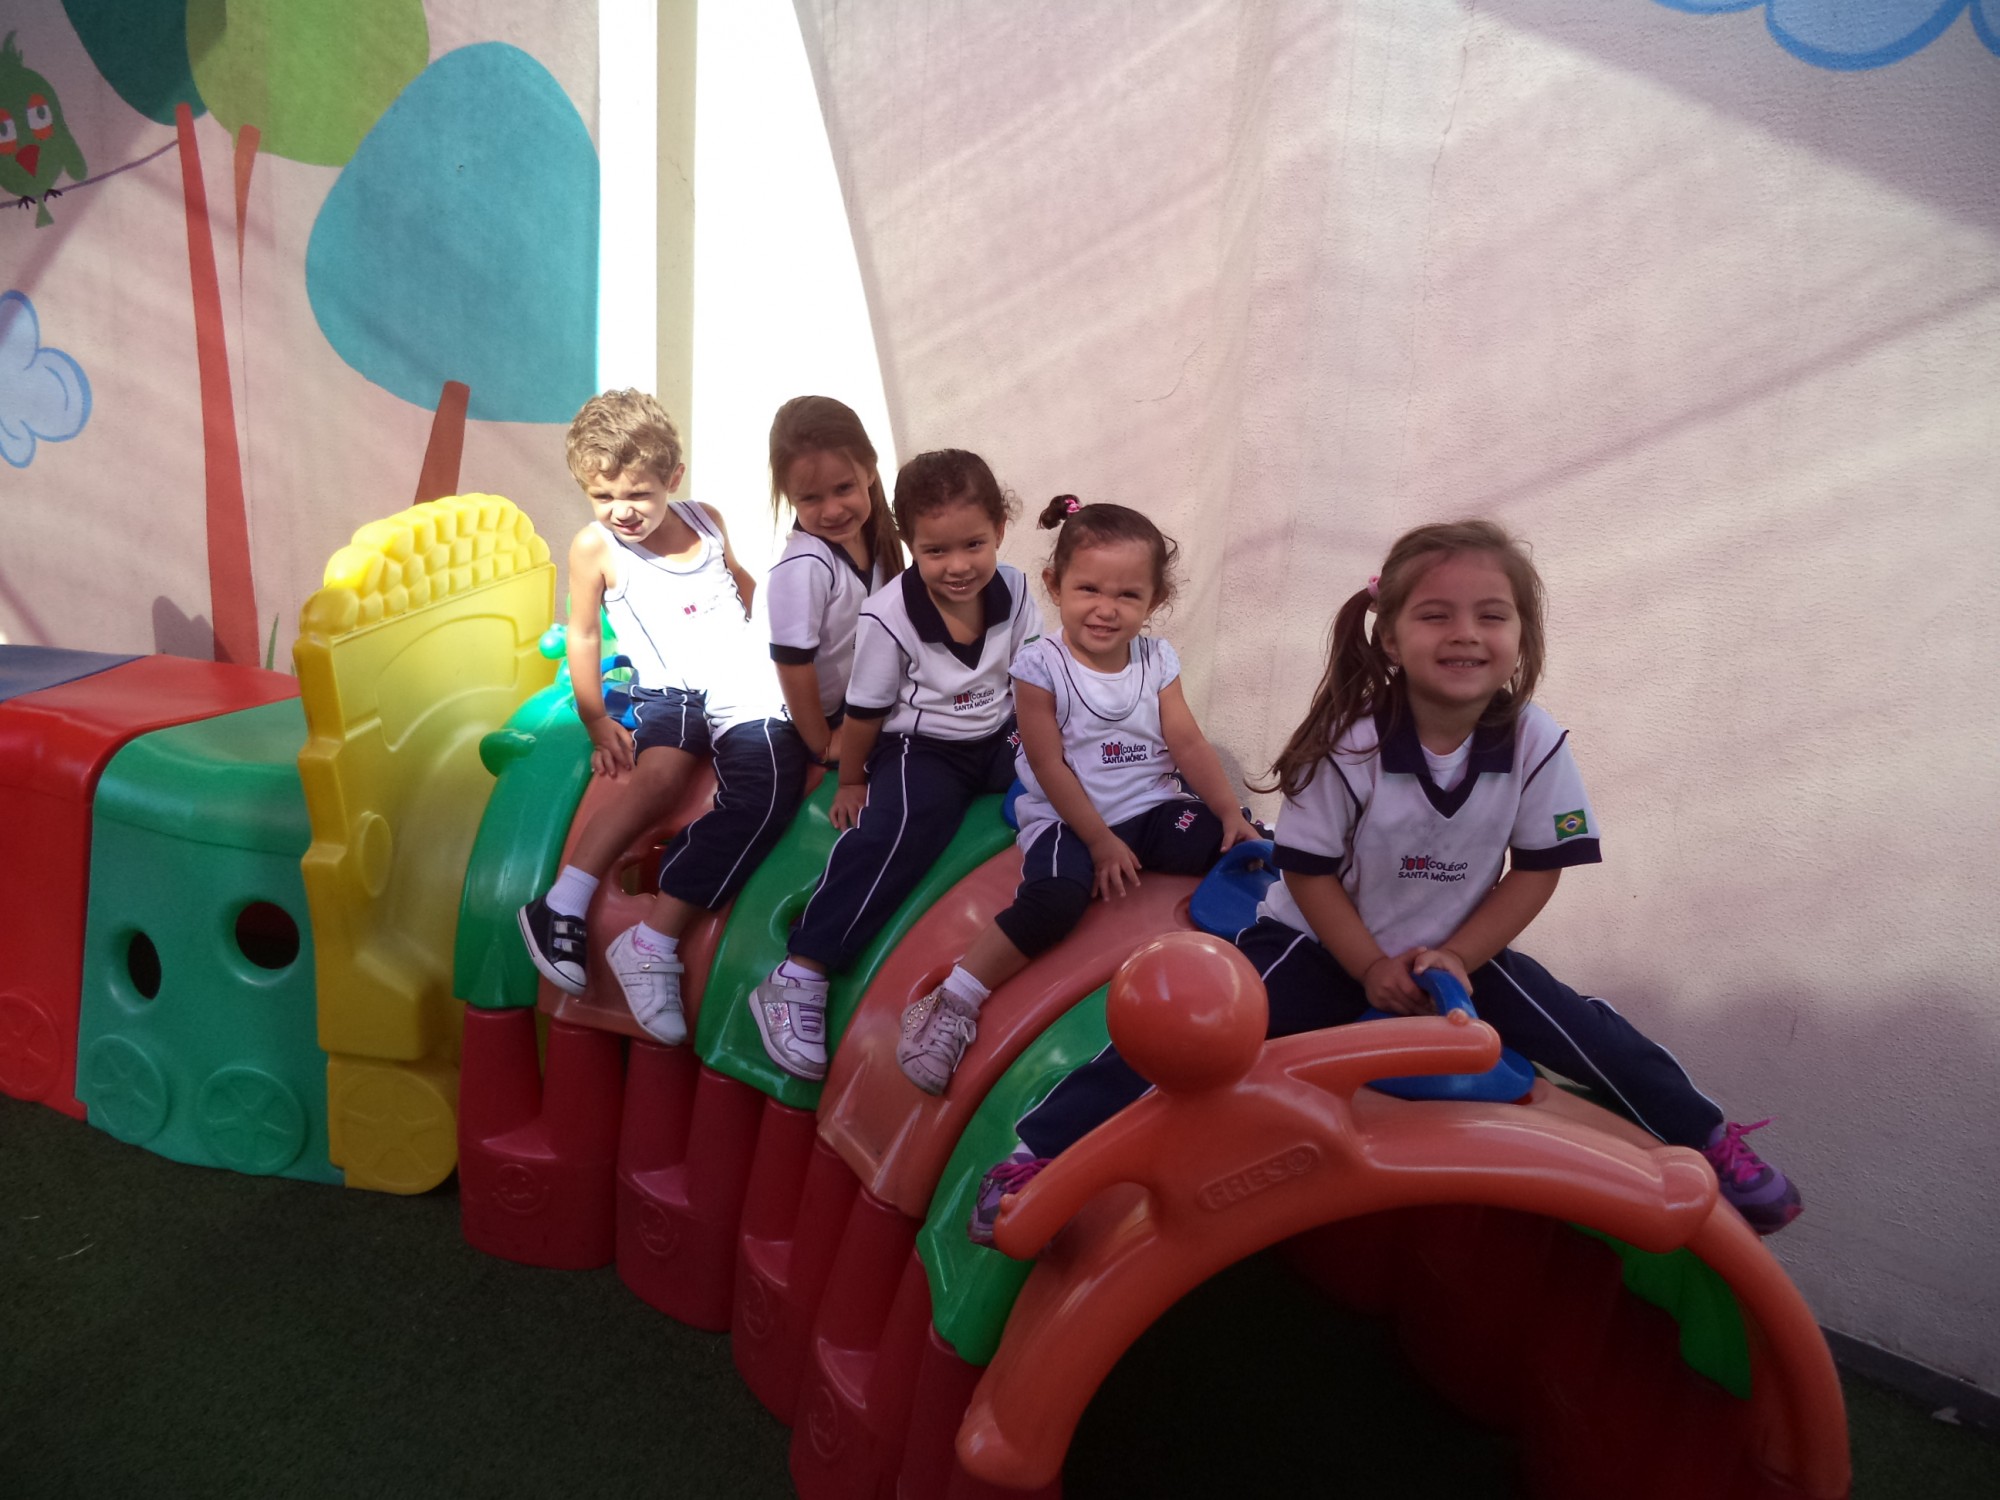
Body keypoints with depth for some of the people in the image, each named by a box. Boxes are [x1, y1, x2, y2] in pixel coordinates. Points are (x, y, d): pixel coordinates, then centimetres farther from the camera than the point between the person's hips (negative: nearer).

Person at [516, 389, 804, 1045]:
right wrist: (597, 723, 4)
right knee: (657, 775, -37)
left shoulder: (706, 521, 11)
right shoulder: (595, 548, 2)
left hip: (750, 690, 2)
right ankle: (561, 904, -27)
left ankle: (652, 943, -27)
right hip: (668, 692, -2)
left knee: (763, 793, -28)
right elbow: (582, 637, 8)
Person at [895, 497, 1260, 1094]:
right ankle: (953, 1003, -23)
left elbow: (1188, 743, 0)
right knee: (1055, 897, -32)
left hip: (1154, 807, 5)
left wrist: (1231, 811, -13)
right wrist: (1101, 840, -15)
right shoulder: (1040, 665, -10)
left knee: (1242, 845, -18)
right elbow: (1050, 765, -11)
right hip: (1067, 818, -5)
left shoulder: (1157, 660, 4)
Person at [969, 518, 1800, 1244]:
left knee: (1586, 1033, -5)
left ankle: (1708, 1138, 26)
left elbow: (1537, 869, -5)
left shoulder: (1537, 743, -16)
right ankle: (1039, 1151, -13)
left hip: (1462, 948, 3)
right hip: (1321, 941, -3)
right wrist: (1372, 967, -17)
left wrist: (1457, 957, -14)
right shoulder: (1351, 741, -24)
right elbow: (1308, 870, -13)